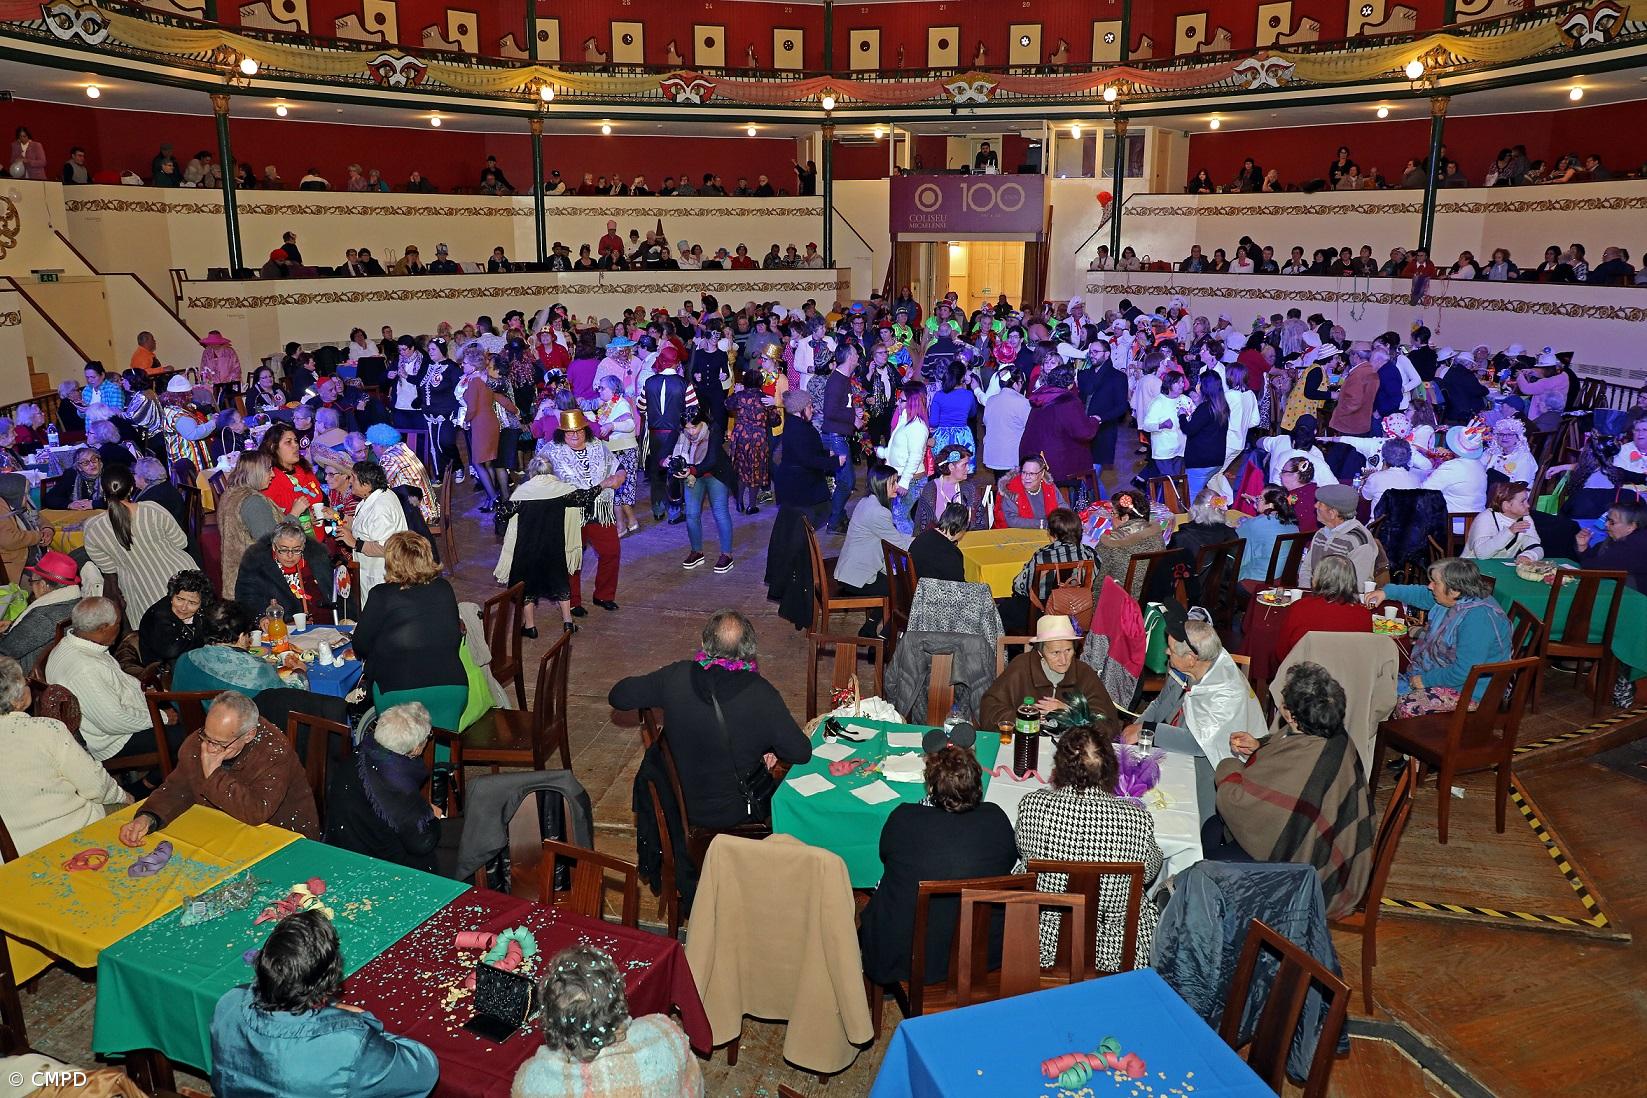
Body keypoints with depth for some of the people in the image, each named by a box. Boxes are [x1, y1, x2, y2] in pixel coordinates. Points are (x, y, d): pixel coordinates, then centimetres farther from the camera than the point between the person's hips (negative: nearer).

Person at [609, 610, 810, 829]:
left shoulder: (676, 676, -18)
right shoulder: (761, 695, -25)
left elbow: (617, 696, -4)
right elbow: (801, 753, -18)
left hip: (681, 805, 2)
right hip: (737, 812, -2)